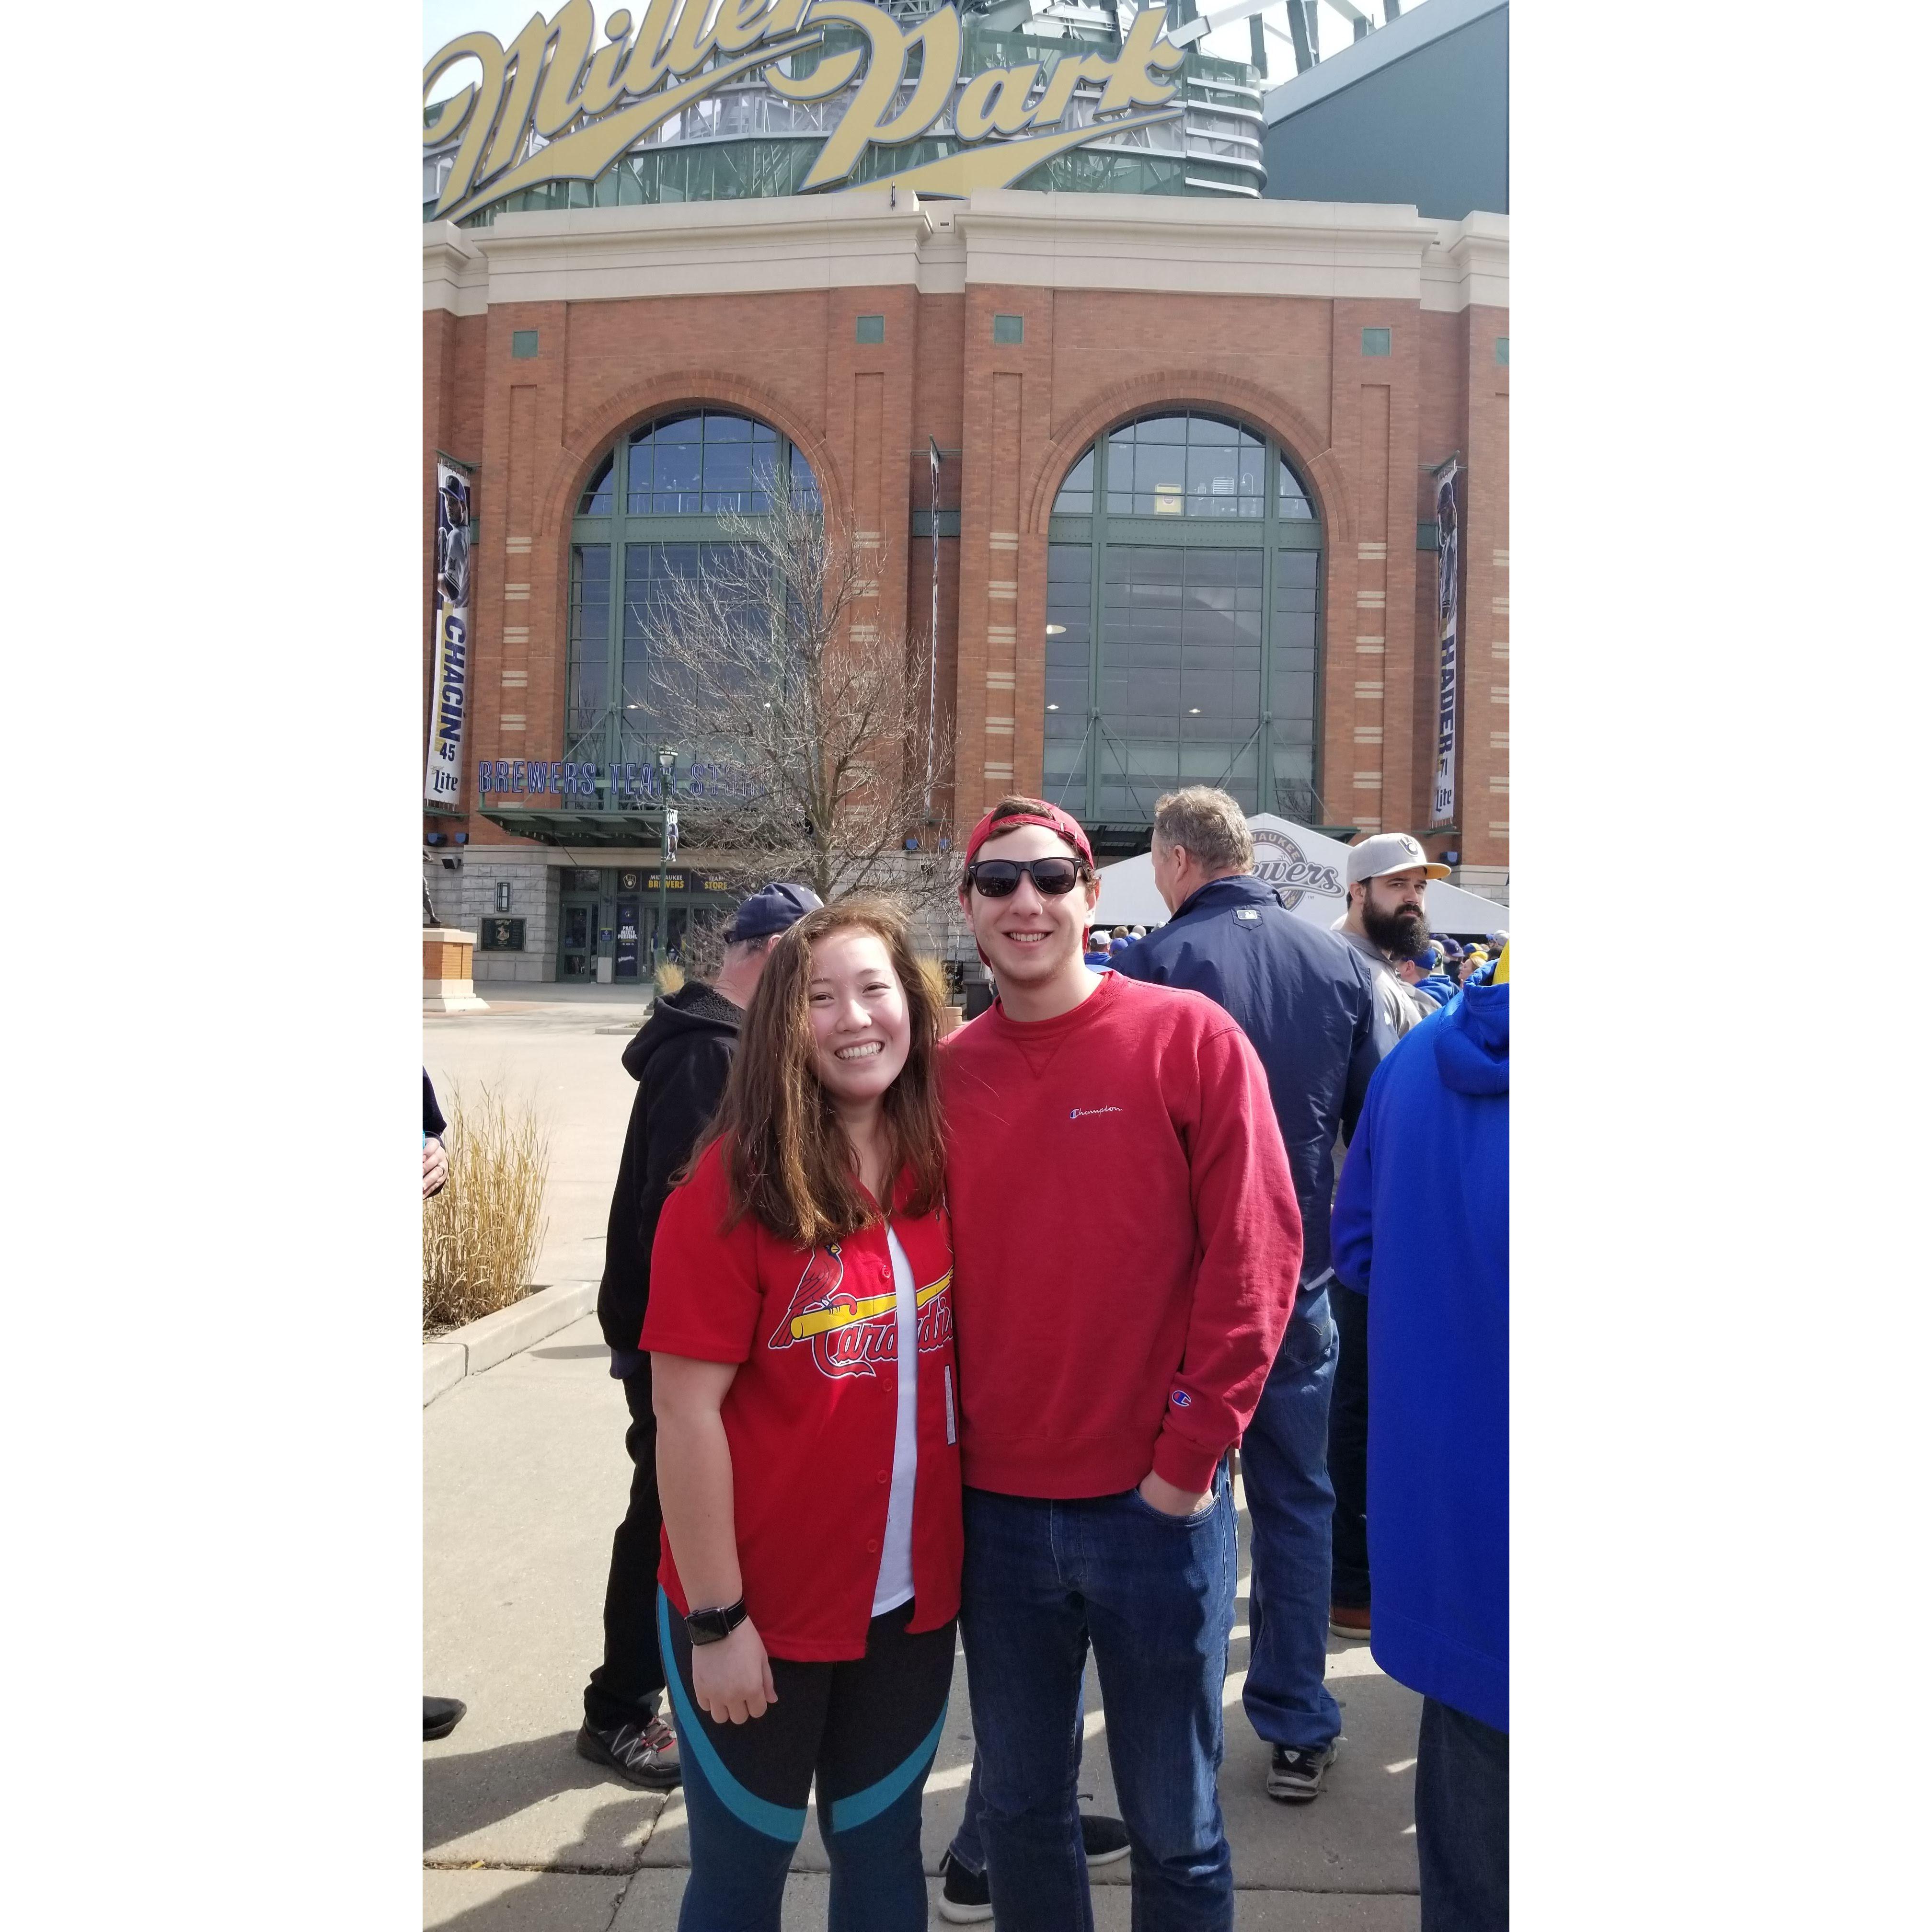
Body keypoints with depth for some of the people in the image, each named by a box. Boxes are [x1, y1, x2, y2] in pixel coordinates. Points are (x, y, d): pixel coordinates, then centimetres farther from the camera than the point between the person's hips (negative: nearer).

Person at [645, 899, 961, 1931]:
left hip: (913, 1598, 4)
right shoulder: (733, 1186, -18)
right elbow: (686, 1412, -17)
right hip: (762, 1610, -4)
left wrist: (955, 1551, 3)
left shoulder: (939, 1173, -3)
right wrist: (716, 1619, -15)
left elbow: (957, 1364, 6)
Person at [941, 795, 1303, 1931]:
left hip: (1156, 1502, -3)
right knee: (1019, 1806, 20)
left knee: (1176, 1827, 14)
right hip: (996, 1508, 3)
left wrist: (1191, 1453, -11)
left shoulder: (1190, 1038, -8)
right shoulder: (947, 1073, 2)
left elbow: (1256, 1254, -11)